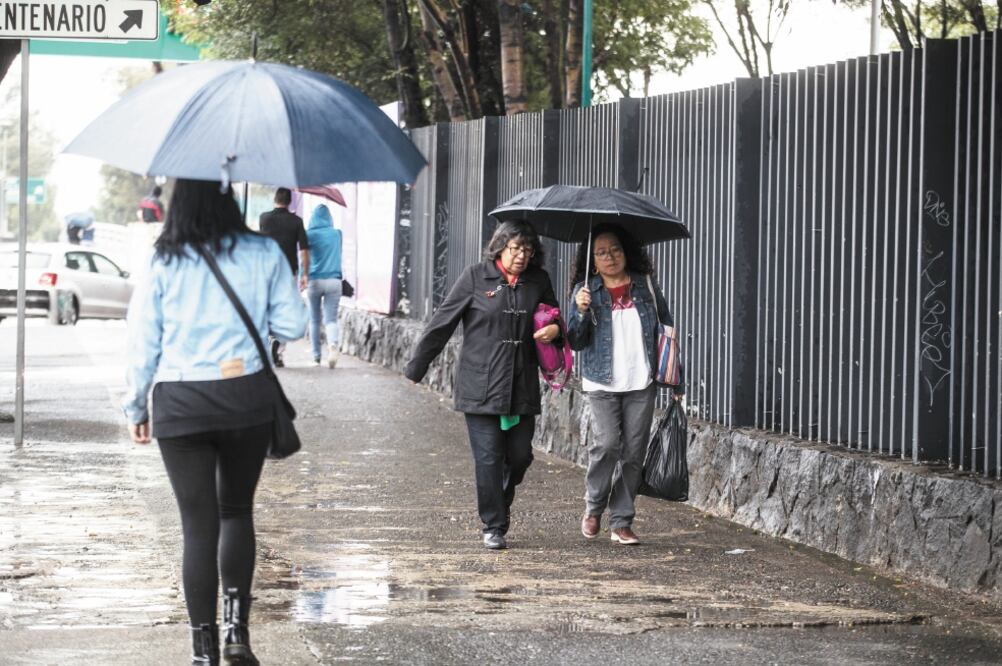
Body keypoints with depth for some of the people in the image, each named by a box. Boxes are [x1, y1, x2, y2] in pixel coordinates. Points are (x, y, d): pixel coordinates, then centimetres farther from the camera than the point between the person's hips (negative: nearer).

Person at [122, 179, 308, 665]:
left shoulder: (163, 264, -2)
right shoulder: (263, 254, -1)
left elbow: (143, 341, -1)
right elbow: (292, 325, 1)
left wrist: (136, 407, 11)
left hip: (180, 404, -1)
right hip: (248, 398, 1)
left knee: (199, 525, 4)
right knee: (237, 511, 19)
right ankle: (236, 626, 5)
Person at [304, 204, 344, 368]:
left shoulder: (310, 234, -3)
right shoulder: (337, 234, 4)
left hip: (315, 280, -1)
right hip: (334, 280, 1)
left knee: (315, 320, 12)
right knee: (331, 319, -1)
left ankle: (316, 357, 13)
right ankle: (333, 344, -30)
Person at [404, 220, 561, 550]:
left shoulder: (538, 281, 7)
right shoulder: (476, 277, -2)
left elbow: (554, 318, 24)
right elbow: (442, 322, 1)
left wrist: (555, 329, -3)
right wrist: (416, 368, 3)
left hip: (522, 387, 3)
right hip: (480, 386, -3)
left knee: (520, 455, 5)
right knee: (488, 458, -4)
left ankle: (502, 503, 33)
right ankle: (494, 526, 6)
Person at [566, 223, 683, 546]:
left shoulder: (646, 286, 8)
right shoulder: (586, 291, 3)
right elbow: (575, 341, -1)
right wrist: (581, 312, -20)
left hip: (642, 383, 2)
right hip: (603, 384, -2)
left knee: (633, 451, 0)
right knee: (608, 443, -16)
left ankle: (621, 522, 8)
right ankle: (594, 507, 8)